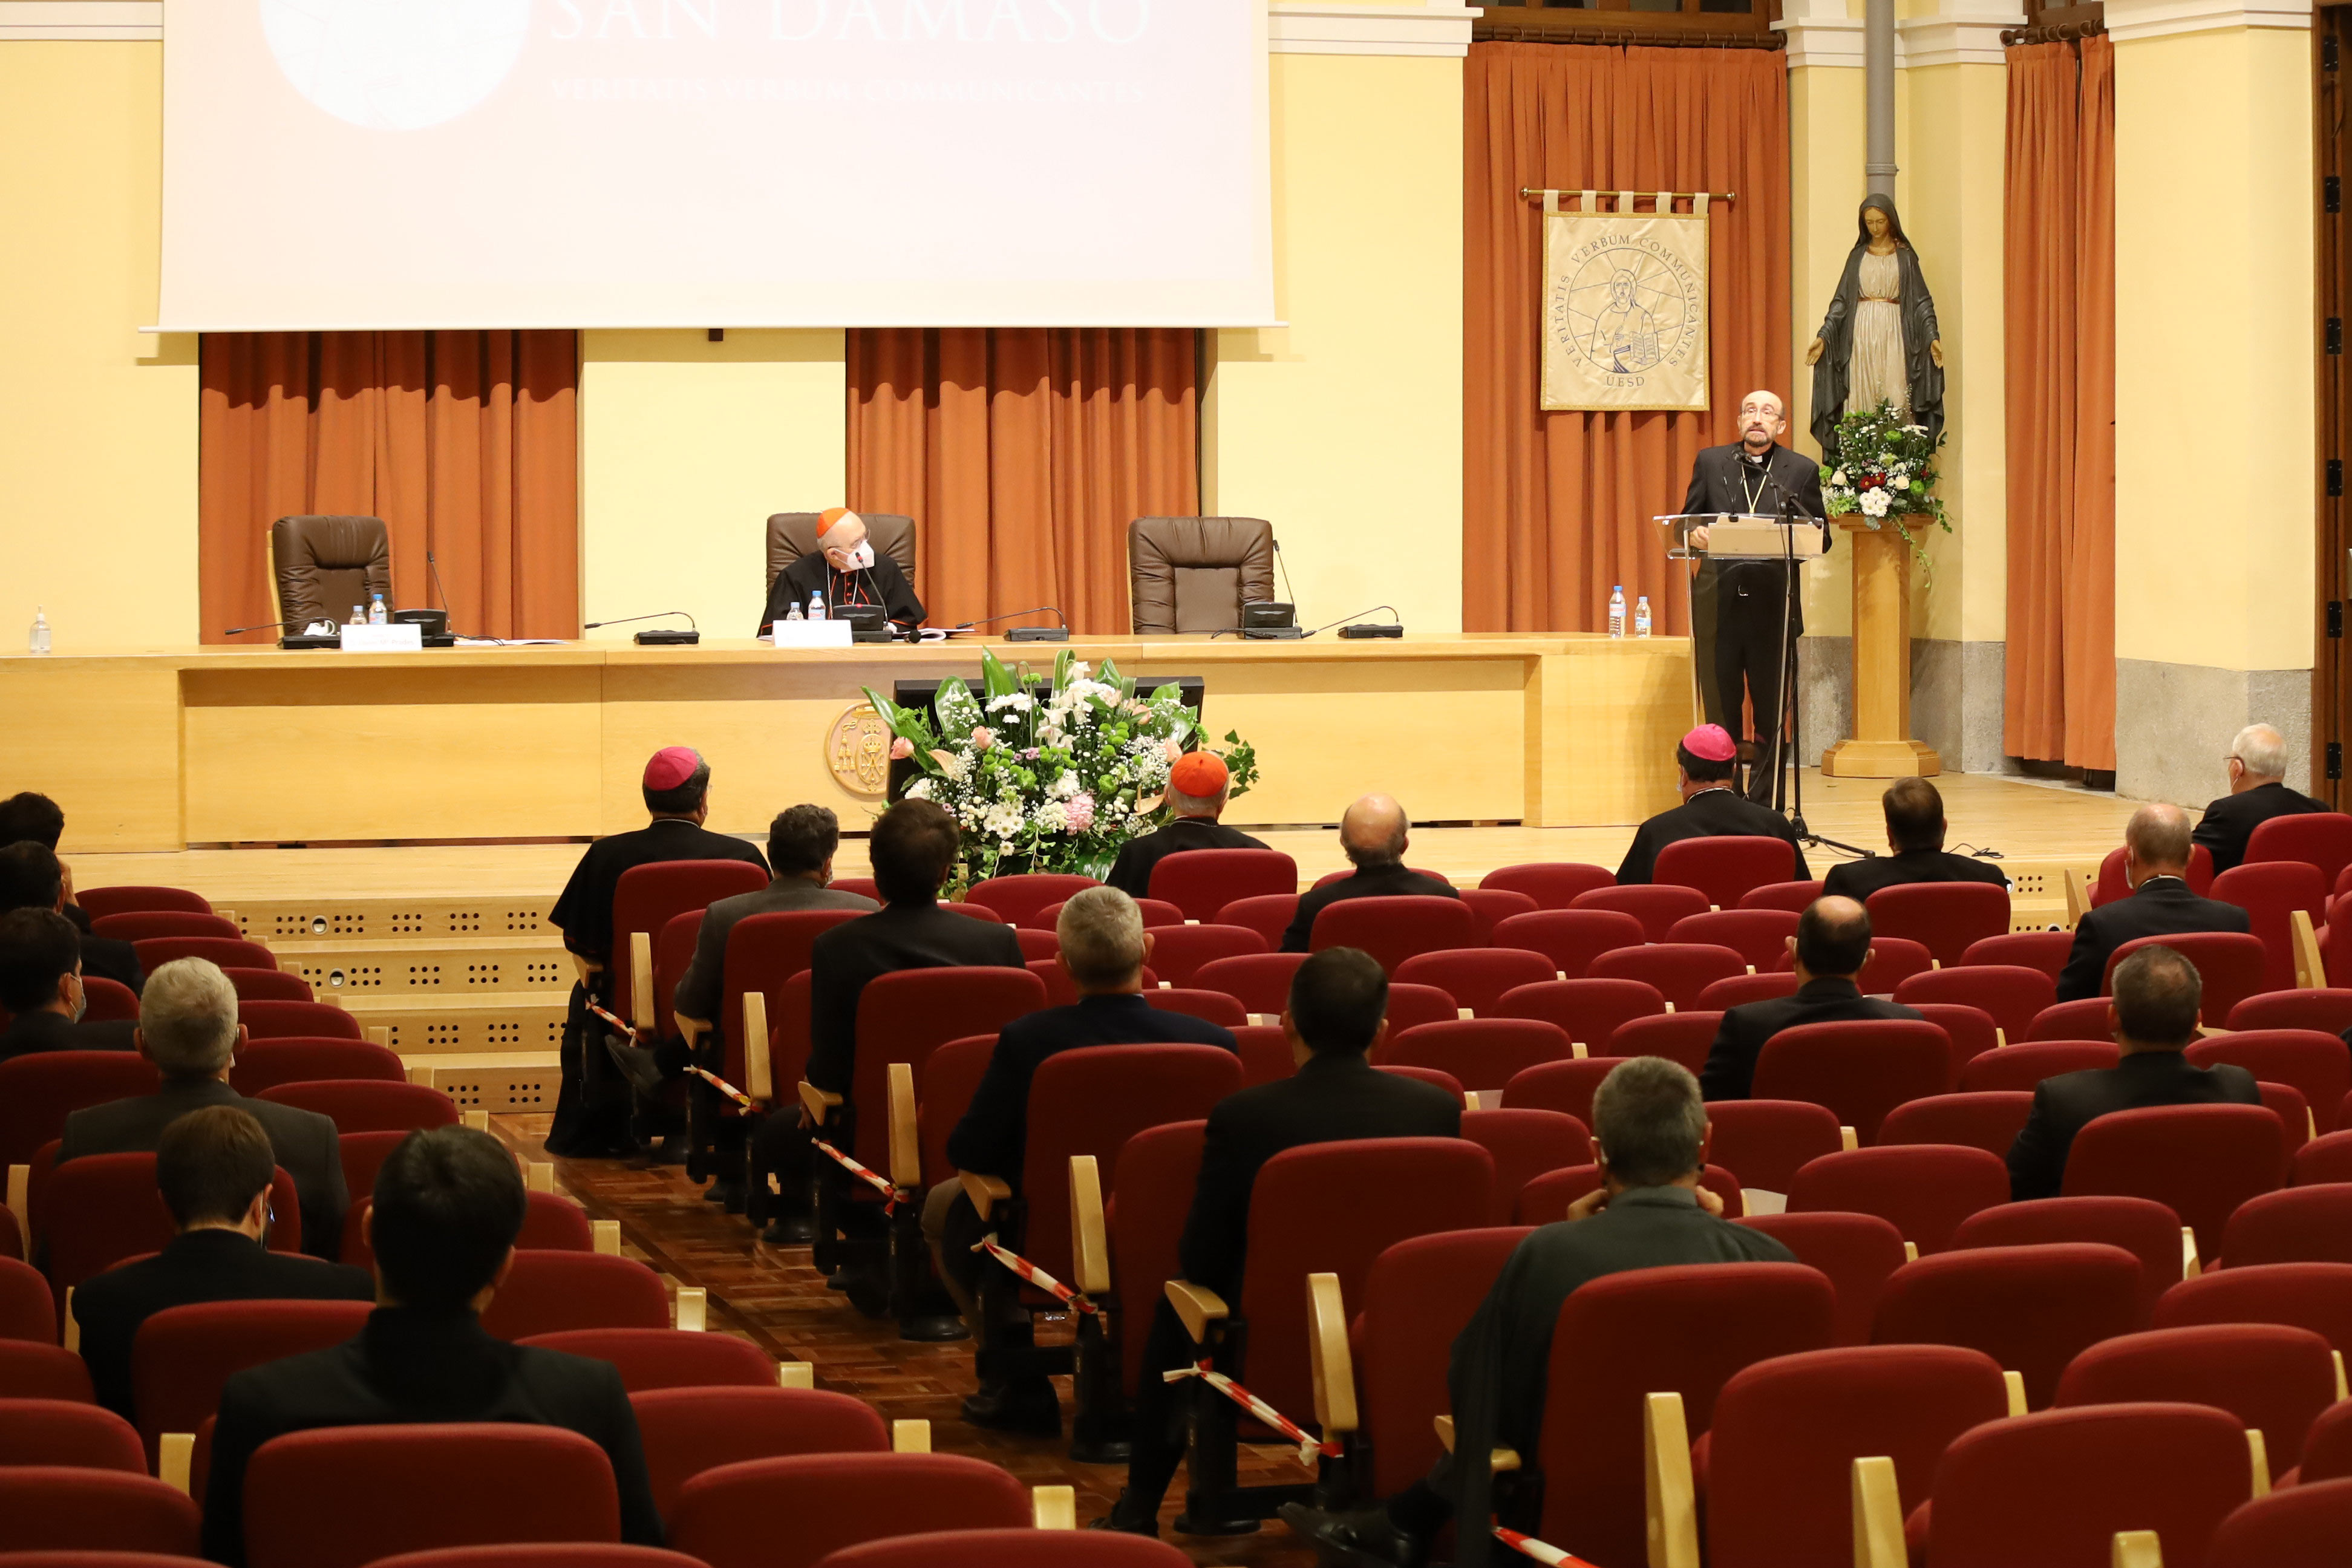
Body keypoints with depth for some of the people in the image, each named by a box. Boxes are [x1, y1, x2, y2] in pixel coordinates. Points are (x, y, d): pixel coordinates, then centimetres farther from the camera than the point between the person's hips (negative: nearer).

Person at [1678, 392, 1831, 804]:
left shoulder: (1802, 470, 8)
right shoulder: (1710, 462, 11)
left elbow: (1822, 538, 8)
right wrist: (1695, 535, -12)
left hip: (1773, 604, -1)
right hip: (1719, 602, 1)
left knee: (1771, 715, 1)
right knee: (1719, 710, 4)